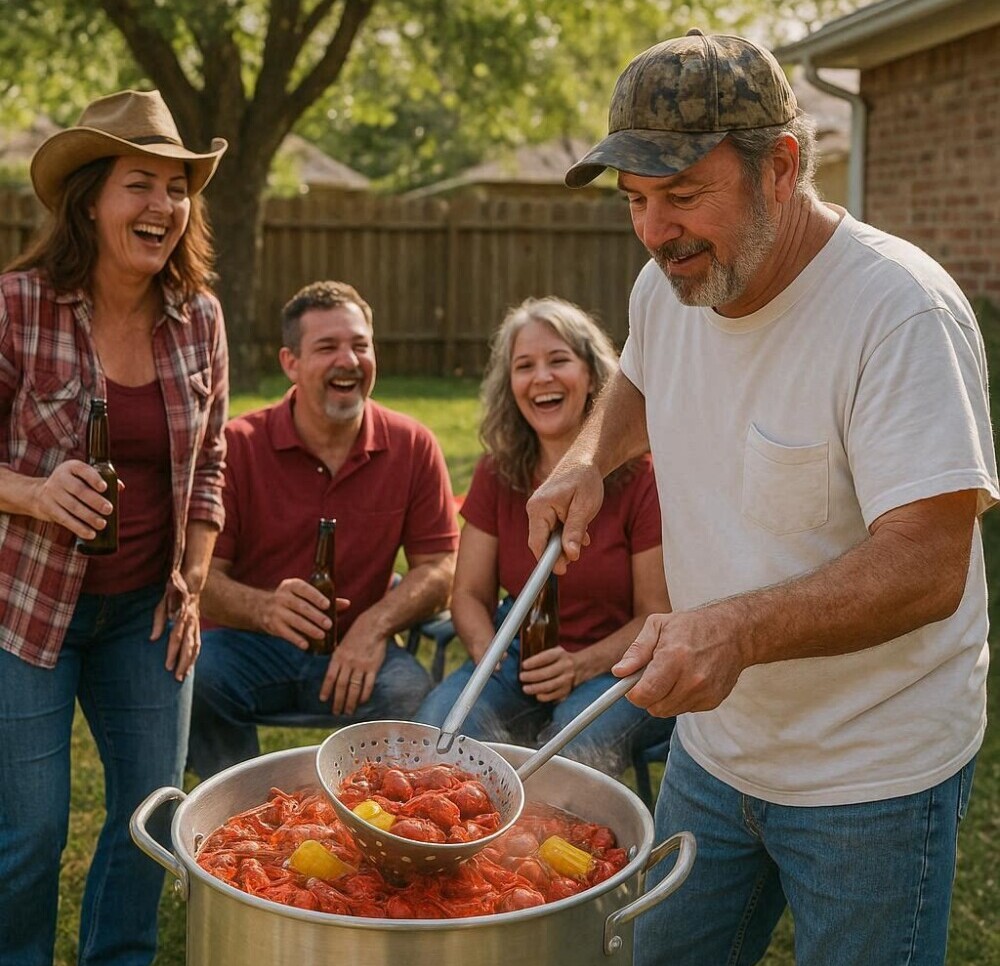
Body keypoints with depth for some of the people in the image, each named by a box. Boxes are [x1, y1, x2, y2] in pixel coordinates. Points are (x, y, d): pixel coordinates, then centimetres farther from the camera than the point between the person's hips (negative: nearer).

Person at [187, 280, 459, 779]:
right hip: (250, 645, 0)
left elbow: (438, 567, 0)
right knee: (191, 676, -32)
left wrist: (376, 624, -20)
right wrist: (266, 608, -32)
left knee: (409, 691, -31)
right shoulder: (237, 446, -6)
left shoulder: (412, 447, 0)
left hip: (352, 649, 1)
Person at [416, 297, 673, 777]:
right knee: (436, 719, -27)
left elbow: (657, 616, -7)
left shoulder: (640, 476, -8)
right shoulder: (496, 475, 4)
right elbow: (469, 593, 6)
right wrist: (487, 650, -18)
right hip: (524, 661, 3)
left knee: (579, 735, -36)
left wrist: (582, 664, -24)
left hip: (618, 666, -3)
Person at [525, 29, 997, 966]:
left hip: (872, 778, -6)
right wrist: (588, 458, 1)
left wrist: (739, 630, -43)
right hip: (713, 741, 7)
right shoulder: (665, 286, -3)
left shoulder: (901, 311, -25)